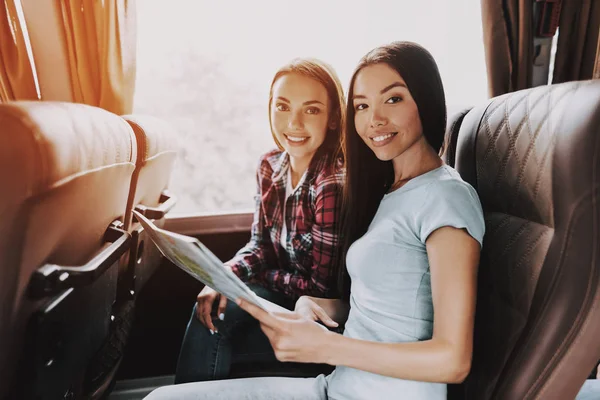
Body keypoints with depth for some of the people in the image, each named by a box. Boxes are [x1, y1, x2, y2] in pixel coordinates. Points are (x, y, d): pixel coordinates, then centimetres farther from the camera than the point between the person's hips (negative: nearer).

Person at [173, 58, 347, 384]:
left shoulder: (332, 184, -27)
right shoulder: (270, 166, -4)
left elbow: (323, 288, -22)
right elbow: (261, 244, 4)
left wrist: (257, 275, -9)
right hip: (287, 297, 6)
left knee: (211, 330, -15)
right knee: (210, 307, -9)